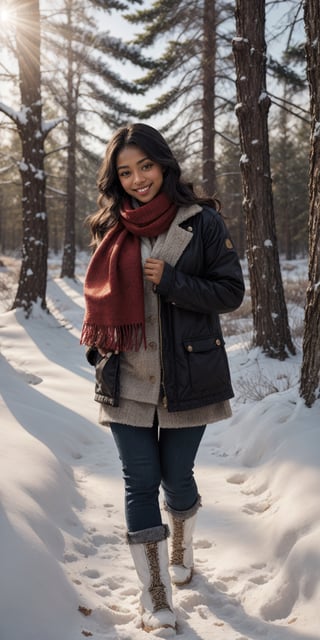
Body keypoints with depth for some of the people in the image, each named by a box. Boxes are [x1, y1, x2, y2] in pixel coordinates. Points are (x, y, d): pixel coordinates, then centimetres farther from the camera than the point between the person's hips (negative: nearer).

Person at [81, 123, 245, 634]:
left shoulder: (202, 221, -5)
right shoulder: (110, 228, 6)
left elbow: (231, 291, -7)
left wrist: (170, 281, -18)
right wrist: (98, 350, 8)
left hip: (186, 377, -2)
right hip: (126, 379, 2)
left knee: (176, 476, 11)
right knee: (140, 482, 3)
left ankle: (181, 547, 44)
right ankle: (156, 598, 15)